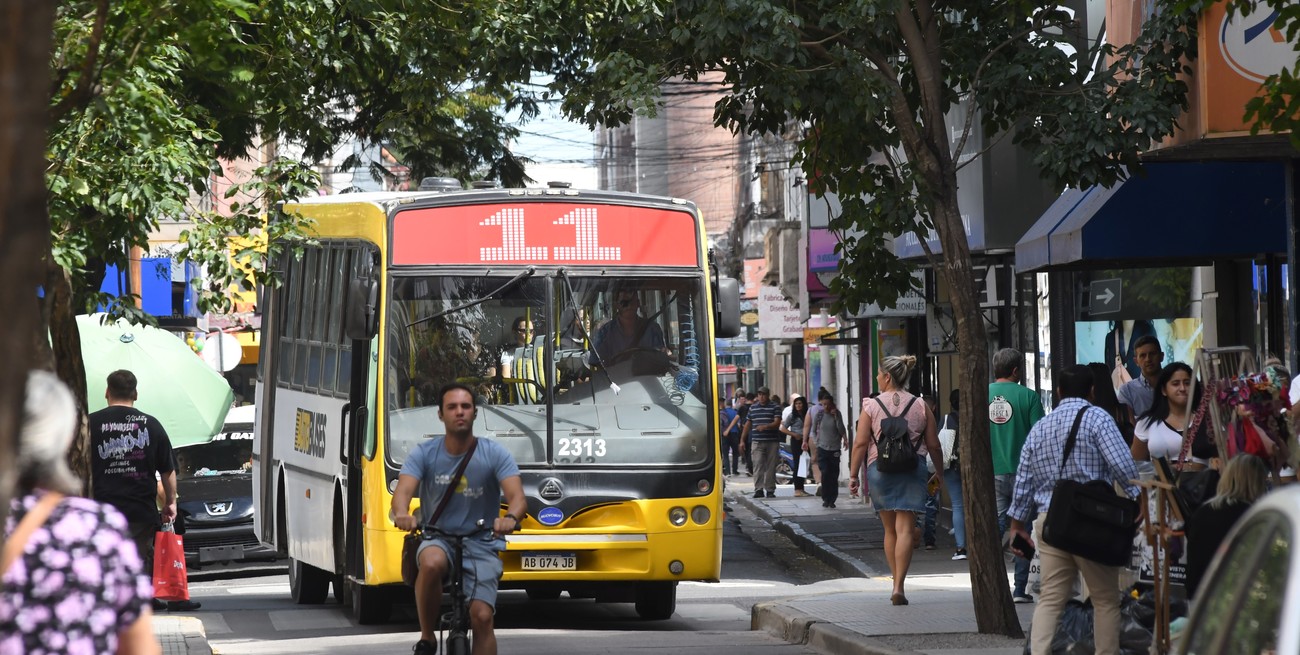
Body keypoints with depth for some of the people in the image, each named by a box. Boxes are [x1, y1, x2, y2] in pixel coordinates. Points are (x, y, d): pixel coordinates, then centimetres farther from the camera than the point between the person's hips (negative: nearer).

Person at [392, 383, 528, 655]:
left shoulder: (494, 454, -6)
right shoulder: (424, 454, -4)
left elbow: (517, 497, -18)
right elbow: (403, 490, -18)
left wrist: (510, 518, -43)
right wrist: (402, 514, -43)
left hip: (481, 544, 0)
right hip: (438, 539, 0)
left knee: (482, 617, -18)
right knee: (432, 563, -36)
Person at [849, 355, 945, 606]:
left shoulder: (871, 406, 0)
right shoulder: (921, 407, 3)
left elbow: (860, 443, -3)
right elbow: (933, 445, 5)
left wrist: (853, 474, 3)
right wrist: (939, 473, 17)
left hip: (880, 469, 0)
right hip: (912, 470, 0)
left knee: (890, 530, 14)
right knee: (905, 529, -4)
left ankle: (897, 582, 17)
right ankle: (899, 587, -15)